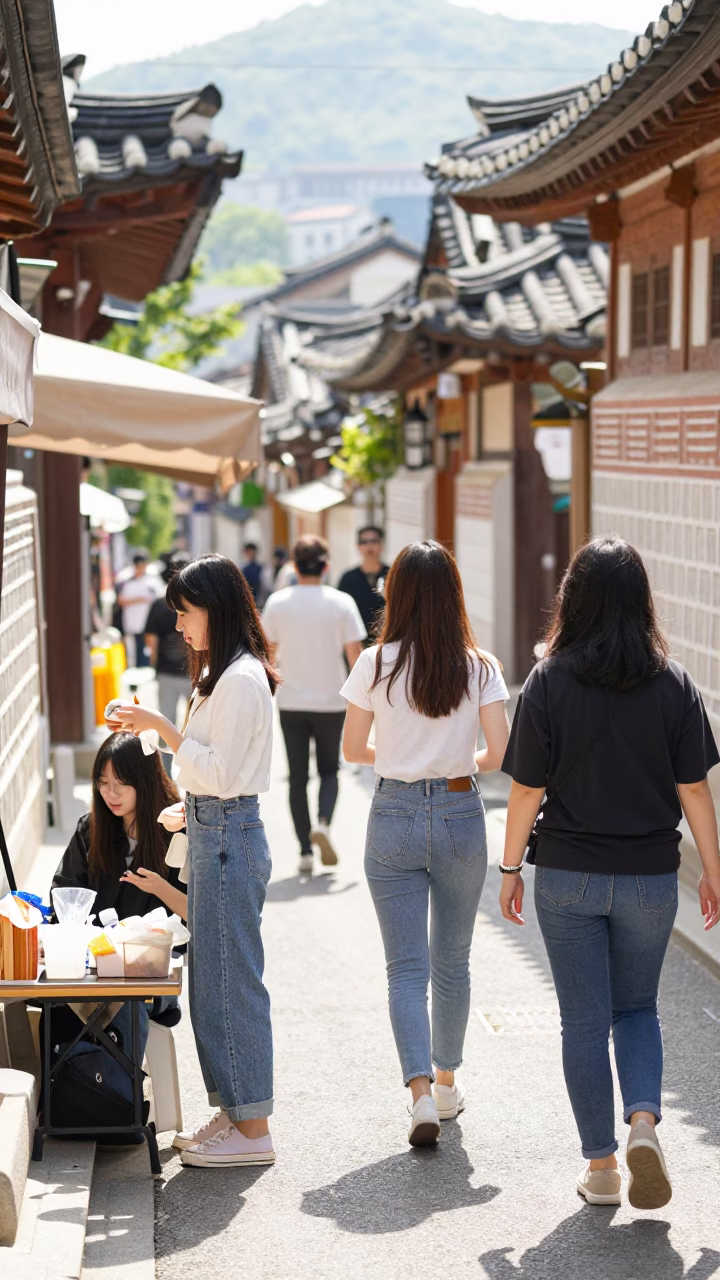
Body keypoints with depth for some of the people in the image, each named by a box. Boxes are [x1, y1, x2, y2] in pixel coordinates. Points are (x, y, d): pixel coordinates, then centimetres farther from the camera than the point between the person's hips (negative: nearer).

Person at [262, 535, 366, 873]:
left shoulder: (277, 602, -3)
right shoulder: (341, 603, -6)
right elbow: (355, 654, -7)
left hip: (291, 703, 1)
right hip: (331, 702, -1)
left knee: (298, 777, 8)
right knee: (329, 770, 16)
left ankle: (305, 851, 5)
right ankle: (323, 823, -11)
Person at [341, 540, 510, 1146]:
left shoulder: (376, 664, -7)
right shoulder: (479, 667, -6)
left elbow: (353, 749, 0)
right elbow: (499, 754, -8)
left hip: (394, 817, -1)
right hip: (459, 813, 1)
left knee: (406, 966, 2)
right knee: (453, 961, 17)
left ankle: (422, 1090, -14)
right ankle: (446, 1082, 31)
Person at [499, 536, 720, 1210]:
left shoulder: (548, 681, -9)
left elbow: (527, 788, -7)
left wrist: (510, 867, 5)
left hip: (567, 876, -1)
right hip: (649, 876, 1)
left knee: (584, 1020, 9)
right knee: (637, 1009, 19)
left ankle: (601, 1166, 13)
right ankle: (643, 1120, -4)